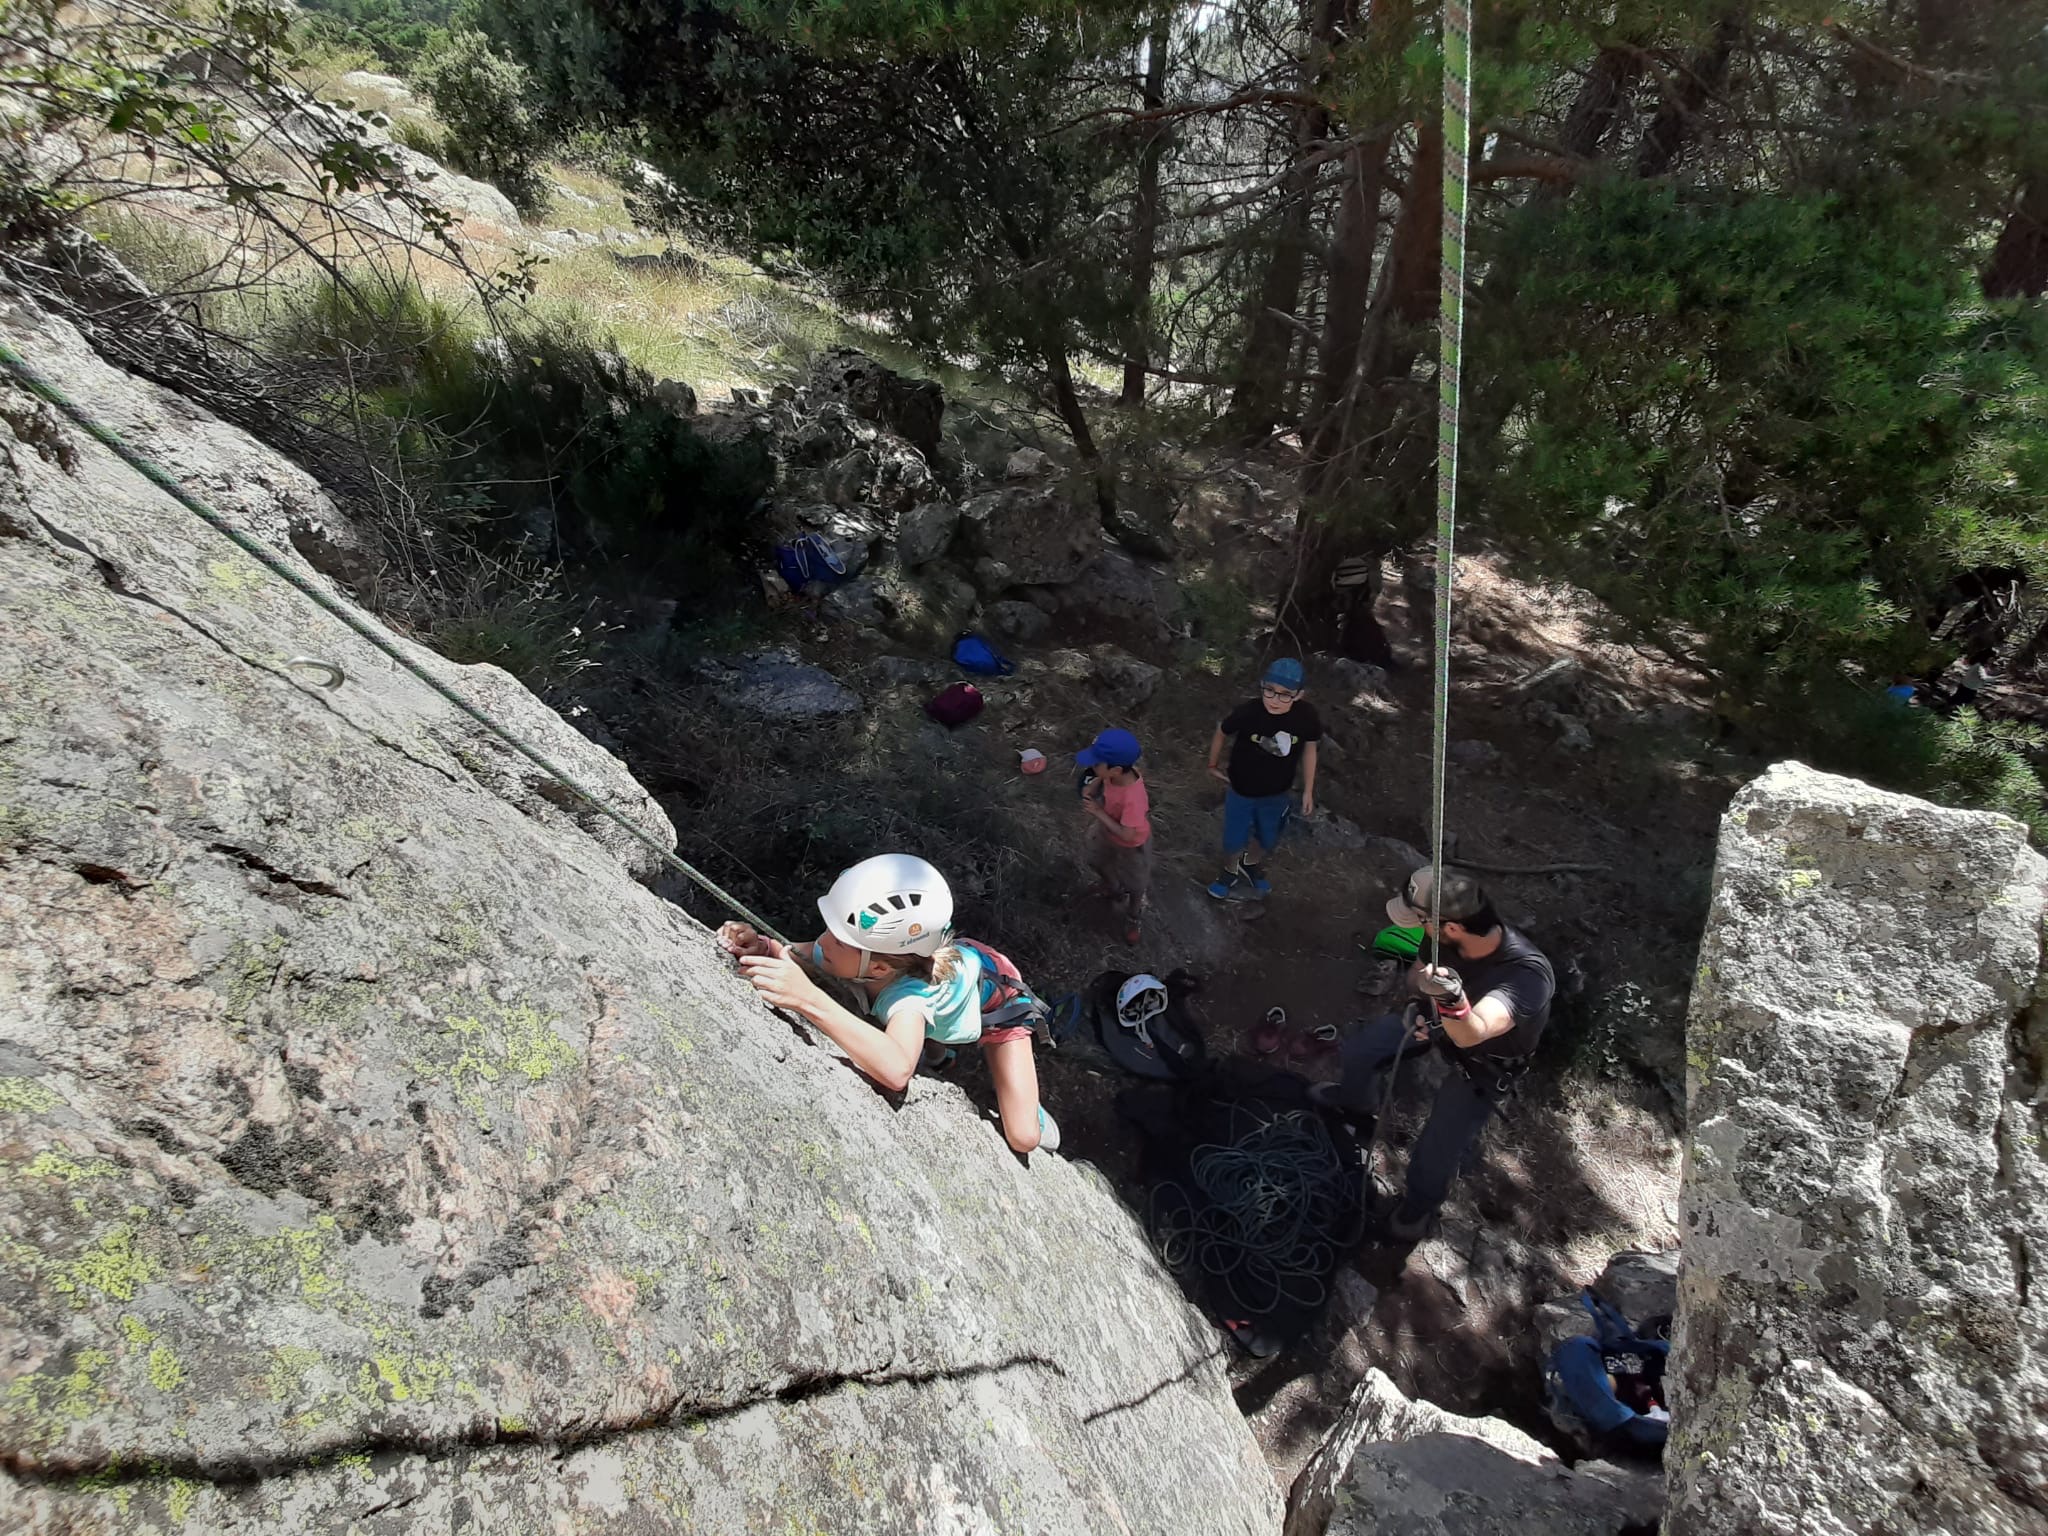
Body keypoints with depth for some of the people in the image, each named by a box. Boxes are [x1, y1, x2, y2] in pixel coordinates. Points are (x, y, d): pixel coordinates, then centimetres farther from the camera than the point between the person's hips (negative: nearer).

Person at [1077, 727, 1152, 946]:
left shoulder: (1133, 798, -46)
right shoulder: (1114, 773, -26)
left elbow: (1126, 834, -38)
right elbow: (1099, 780, -2)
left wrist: (1099, 813, -33)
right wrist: (1091, 789, -23)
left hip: (1131, 845, -7)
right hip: (1107, 833, 7)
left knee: (1133, 884, 22)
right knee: (1100, 863, 33)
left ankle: (1134, 918, 52)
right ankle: (1113, 889, 65)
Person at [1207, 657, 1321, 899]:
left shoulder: (1307, 716, -27)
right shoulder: (1247, 713, -31)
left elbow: (1309, 750, -7)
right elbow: (1221, 734, -10)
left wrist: (1308, 790, 1)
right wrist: (1212, 766, 4)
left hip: (1277, 793, 2)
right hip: (1241, 791, -2)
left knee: (1269, 841, 25)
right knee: (1233, 841, 17)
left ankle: (1254, 866, 58)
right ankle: (1230, 872, 50)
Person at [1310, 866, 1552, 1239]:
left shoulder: (1527, 974, -44)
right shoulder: (1454, 940, -27)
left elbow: (1470, 1036, -56)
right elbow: (1419, 970, -4)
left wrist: (1453, 999, -75)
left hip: (1481, 1066, -5)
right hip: (1438, 1021, 5)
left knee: (1436, 1153, -11)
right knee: (1359, 1048, 13)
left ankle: (1420, 1204, 26)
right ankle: (1357, 1101, 49)